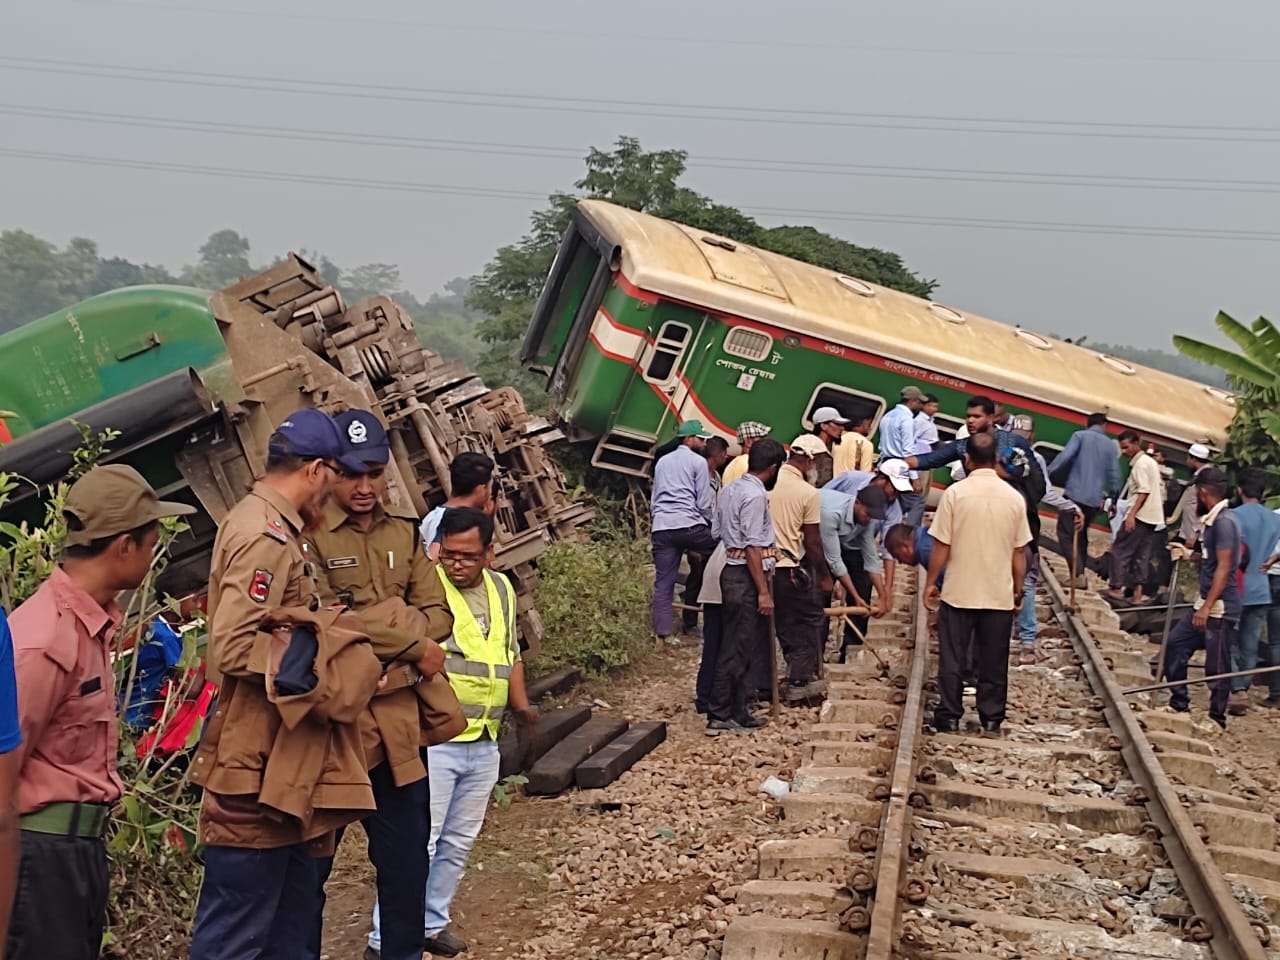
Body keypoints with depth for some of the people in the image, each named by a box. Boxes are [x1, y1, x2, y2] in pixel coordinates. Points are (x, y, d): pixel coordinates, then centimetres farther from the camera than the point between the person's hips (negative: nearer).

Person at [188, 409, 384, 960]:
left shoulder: (270, 526, 14)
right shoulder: (267, 537, -19)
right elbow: (233, 649, -25)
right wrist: (308, 657, -16)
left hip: (284, 765, 11)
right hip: (256, 768, -11)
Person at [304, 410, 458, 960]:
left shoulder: (404, 533, 11)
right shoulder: (307, 536, -9)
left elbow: (438, 614, 8)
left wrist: (380, 623, -12)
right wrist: (411, 640, -12)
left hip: (398, 718, 6)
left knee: (407, 860, 15)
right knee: (310, 861, 6)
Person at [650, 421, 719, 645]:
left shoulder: (662, 462, 24)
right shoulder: (698, 462, 4)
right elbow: (704, 503, 0)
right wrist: (712, 524, 14)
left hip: (661, 527, 6)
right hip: (689, 525, -6)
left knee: (663, 582, 3)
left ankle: (662, 633, 0)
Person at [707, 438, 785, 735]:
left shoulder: (731, 489, 12)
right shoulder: (755, 495, -16)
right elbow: (753, 547, -20)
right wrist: (763, 591, -19)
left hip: (733, 573, 10)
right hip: (746, 578, -10)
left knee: (739, 647, 13)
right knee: (737, 649, -5)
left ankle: (737, 713, 19)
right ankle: (719, 716, -1)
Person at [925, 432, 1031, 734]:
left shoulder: (955, 492, -10)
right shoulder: (1014, 497, -2)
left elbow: (941, 546, -9)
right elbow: (1019, 552, 3)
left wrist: (930, 582, 4)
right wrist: (1019, 589, 15)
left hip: (959, 592, -2)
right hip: (1000, 595, 2)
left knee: (952, 658, 8)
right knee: (993, 661, 11)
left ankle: (950, 715, 12)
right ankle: (991, 718, 16)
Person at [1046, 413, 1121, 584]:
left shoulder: (1080, 436, 0)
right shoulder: (1111, 445, 11)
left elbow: (1064, 457, -13)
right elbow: (1114, 475, 10)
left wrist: (1047, 475, -7)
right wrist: (1112, 496, 21)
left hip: (1074, 494, -5)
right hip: (1095, 499, 5)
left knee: (1067, 534, -3)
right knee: (1081, 535, 19)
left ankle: (1079, 574, -17)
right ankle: (1080, 573, 18)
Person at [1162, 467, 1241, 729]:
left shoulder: (1224, 521, -18)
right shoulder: (1212, 520, 11)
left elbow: (1224, 568, -22)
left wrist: (1207, 607, -24)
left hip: (1221, 608, -10)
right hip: (1206, 603, 10)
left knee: (1217, 666, -1)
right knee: (1175, 644, 13)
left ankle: (1217, 719, 11)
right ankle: (1179, 704, 22)